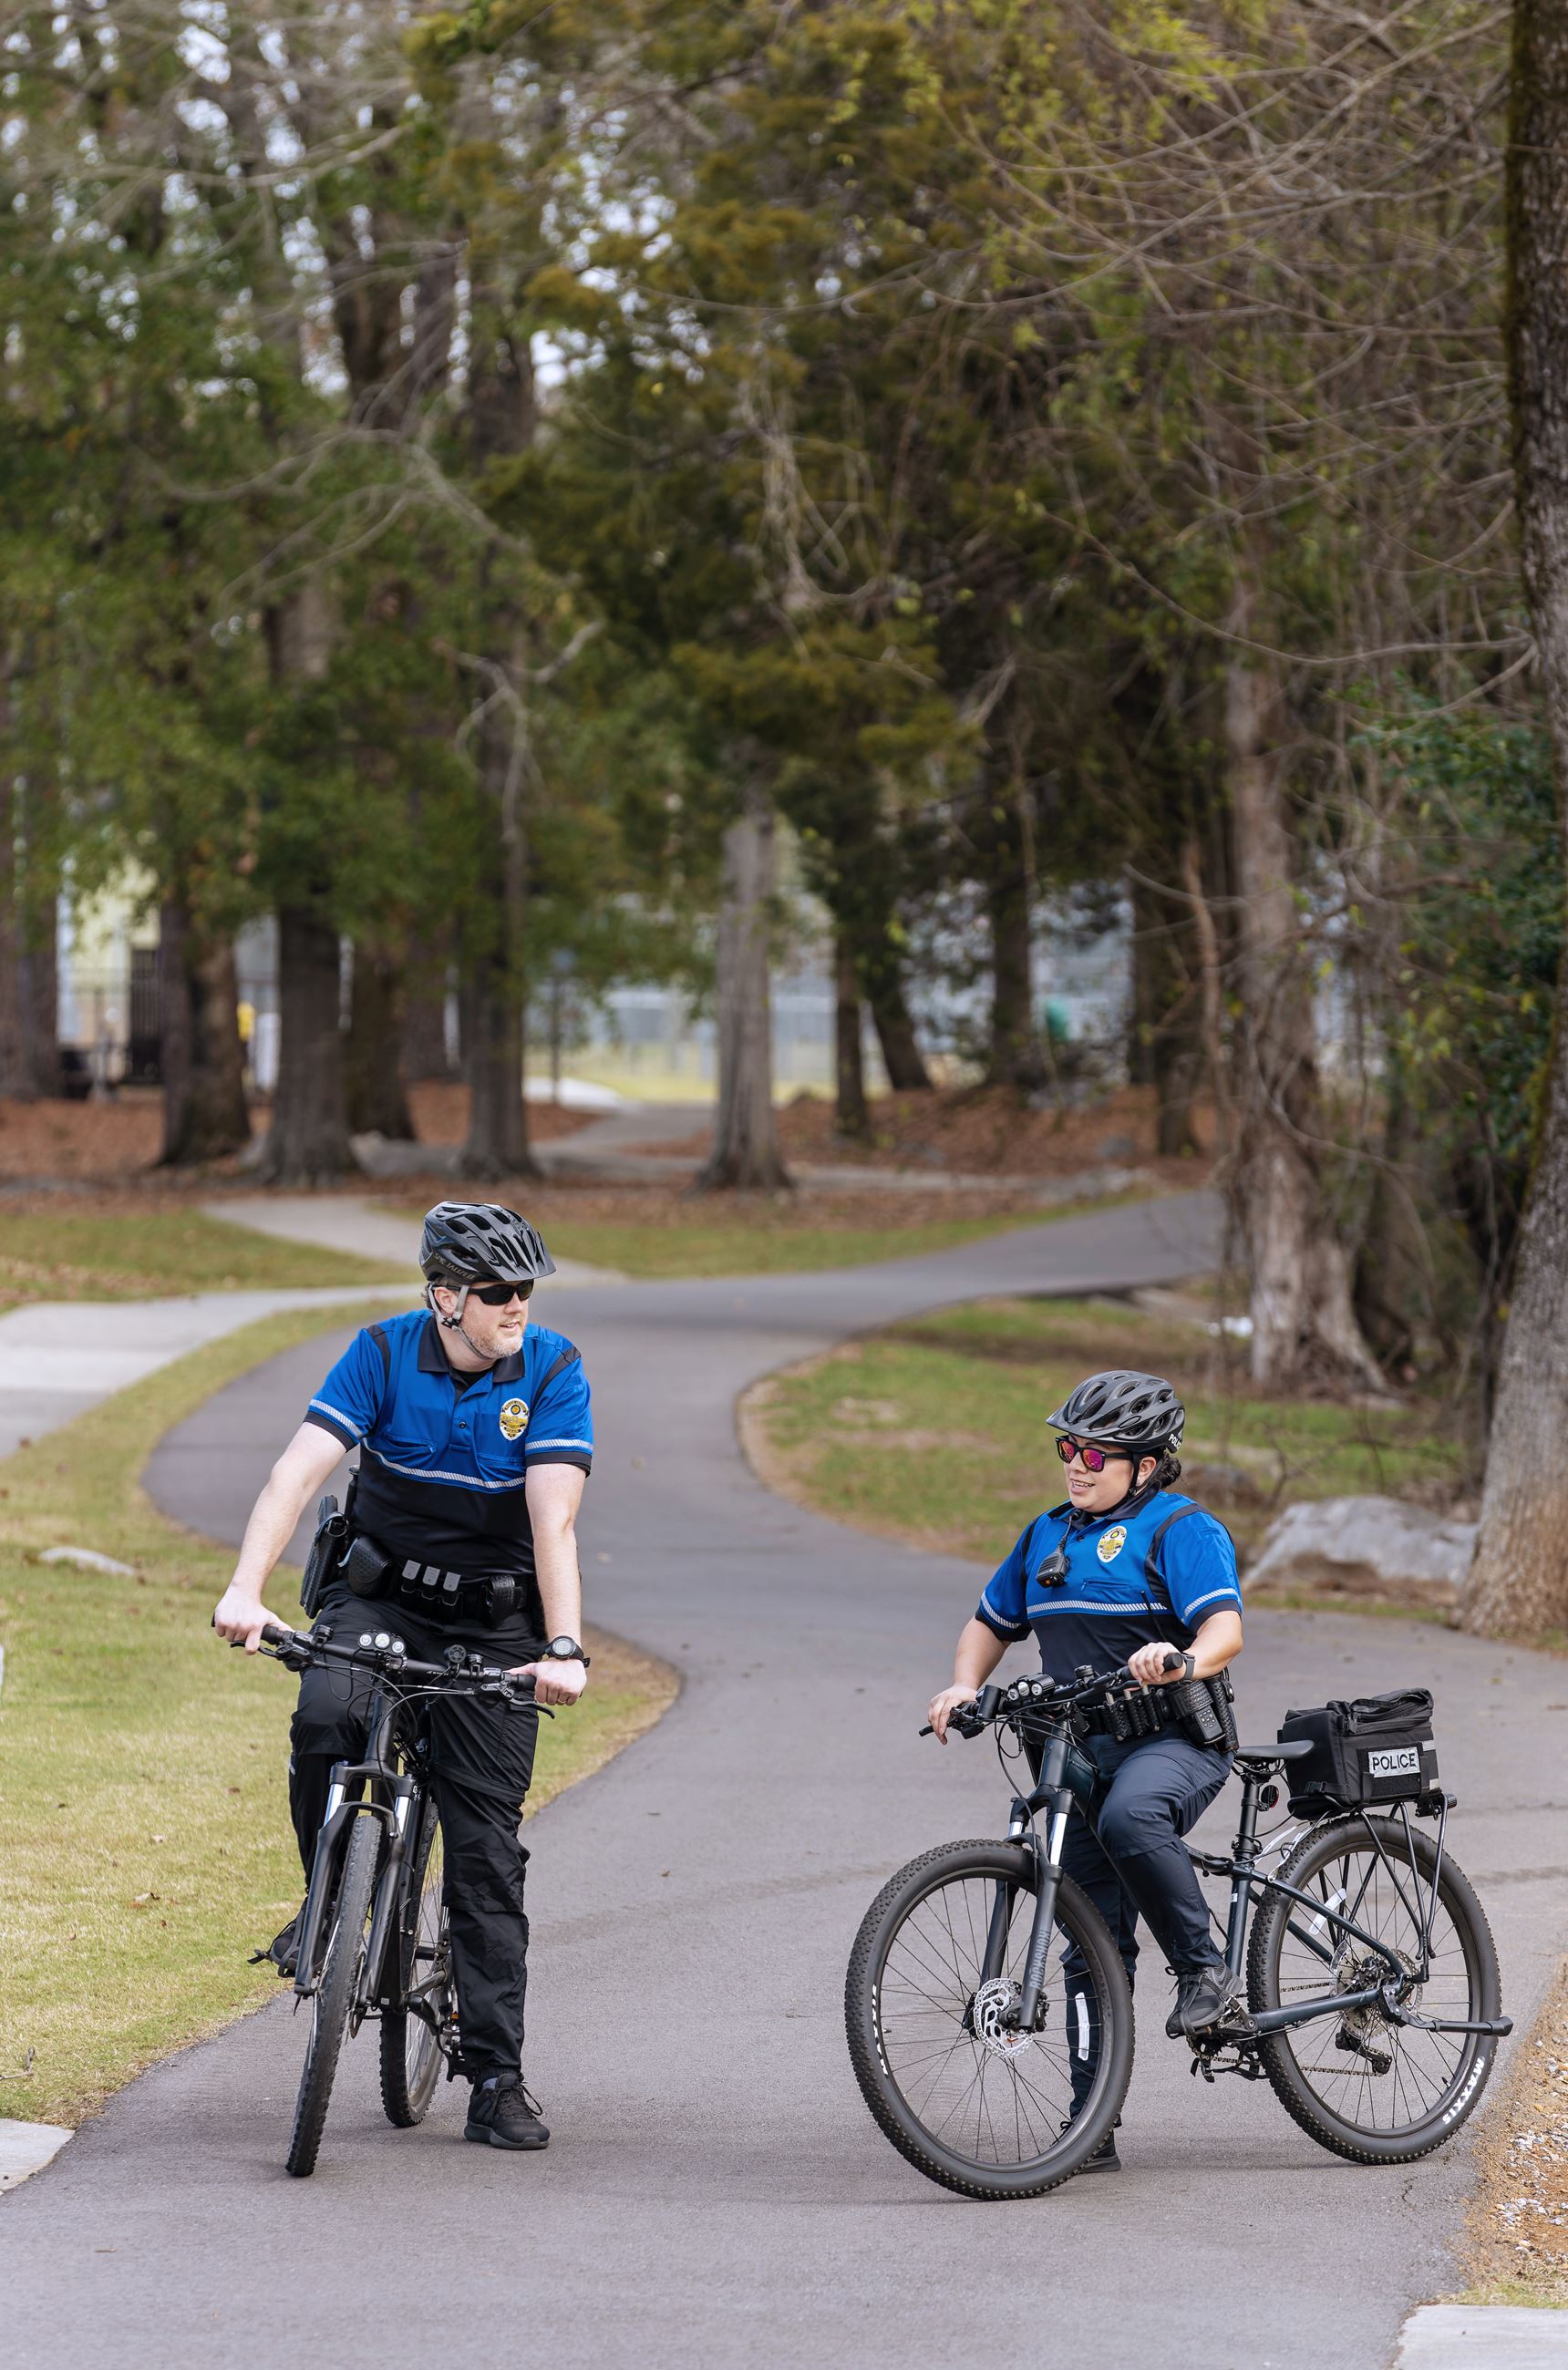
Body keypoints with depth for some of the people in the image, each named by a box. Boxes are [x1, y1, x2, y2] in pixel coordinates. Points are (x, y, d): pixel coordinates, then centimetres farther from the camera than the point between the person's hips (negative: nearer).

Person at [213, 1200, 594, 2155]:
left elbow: (552, 1518, -22)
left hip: (493, 1623, -1)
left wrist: (563, 1648, -34)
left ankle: (497, 2080, 2)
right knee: (326, 1716, -33)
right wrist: (246, 1589, -34)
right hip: (379, 1598, 1)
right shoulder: (385, 1353, -10)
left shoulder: (552, 1370, -13)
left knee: (488, 1851, -3)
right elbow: (301, 1469, -20)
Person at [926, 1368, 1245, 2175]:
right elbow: (991, 1623, 26)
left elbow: (1225, 1630, -19)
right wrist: (965, 1686, 6)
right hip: (1082, 1755, 6)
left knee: (1129, 1817, -40)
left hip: (1174, 1739, -6)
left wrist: (1182, 1662, -41)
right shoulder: (1047, 1536, 17)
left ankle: (1206, 1973, -22)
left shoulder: (1182, 1530, -5)